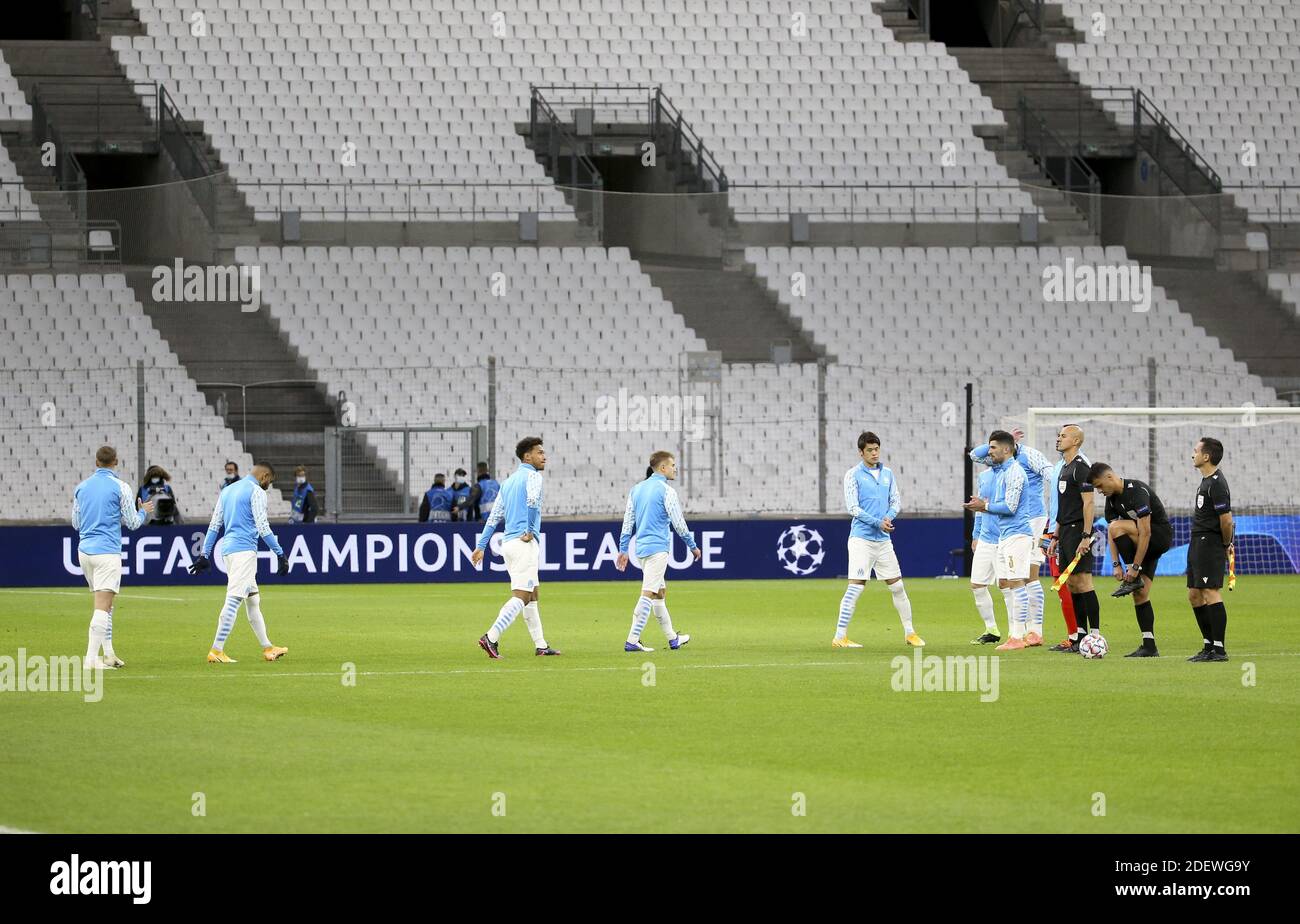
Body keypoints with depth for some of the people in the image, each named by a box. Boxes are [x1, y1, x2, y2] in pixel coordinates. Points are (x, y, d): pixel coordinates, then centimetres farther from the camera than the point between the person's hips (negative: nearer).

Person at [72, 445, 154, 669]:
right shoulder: (120, 487, -5)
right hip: (107, 550, -6)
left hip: (84, 550, 6)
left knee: (104, 604, 17)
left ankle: (109, 655, 17)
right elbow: (133, 523, -2)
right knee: (103, 606, -9)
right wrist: (144, 511, 19)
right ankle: (91, 658, -18)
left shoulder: (81, 488, 9)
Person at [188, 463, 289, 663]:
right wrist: (280, 554, -11)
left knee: (252, 599, 16)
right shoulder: (256, 491, -6)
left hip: (227, 549, 9)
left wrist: (205, 555, 16)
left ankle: (267, 647, 20)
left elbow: (214, 525, 17)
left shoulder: (228, 490, 18)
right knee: (234, 599, -12)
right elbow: (262, 527, -13)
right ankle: (216, 650, -18)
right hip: (244, 549, -9)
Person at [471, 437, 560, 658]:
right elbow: (533, 500, -28)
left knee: (531, 596, 15)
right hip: (524, 543, -9)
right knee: (521, 597, -12)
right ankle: (491, 638, -23)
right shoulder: (533, 476, -6)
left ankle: (540, 645, 17)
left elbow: (495, 516, 19)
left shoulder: (509, 481, 20)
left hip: (508, 541, 9)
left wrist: (481, 545, 18)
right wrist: (530, 531, -17)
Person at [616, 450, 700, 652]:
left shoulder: (636, 489, 12)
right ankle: (632, 640, -15)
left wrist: (623, 549, 17)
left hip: (642, 548, 8)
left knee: (660, 592, 17)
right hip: (658, 548, -8)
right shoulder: (666, 491, -10)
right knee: (648, 594, -10)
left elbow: (628, 522, 13)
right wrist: (693, 546, 3)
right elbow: (678, 522, -8)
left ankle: (672, 638, 25)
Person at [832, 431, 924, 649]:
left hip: (883, 540, 6)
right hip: (861, 539, -6)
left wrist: (889, 517, -8)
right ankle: (840, 637, -10)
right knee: (855, 587, -12)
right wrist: (877, 522, -18)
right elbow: (853, 508, -10)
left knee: (897, 587, 9)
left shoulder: (887, 474, 13)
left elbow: (896, 501, 14)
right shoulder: (853, 475, -4)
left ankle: (909, 633, 20)